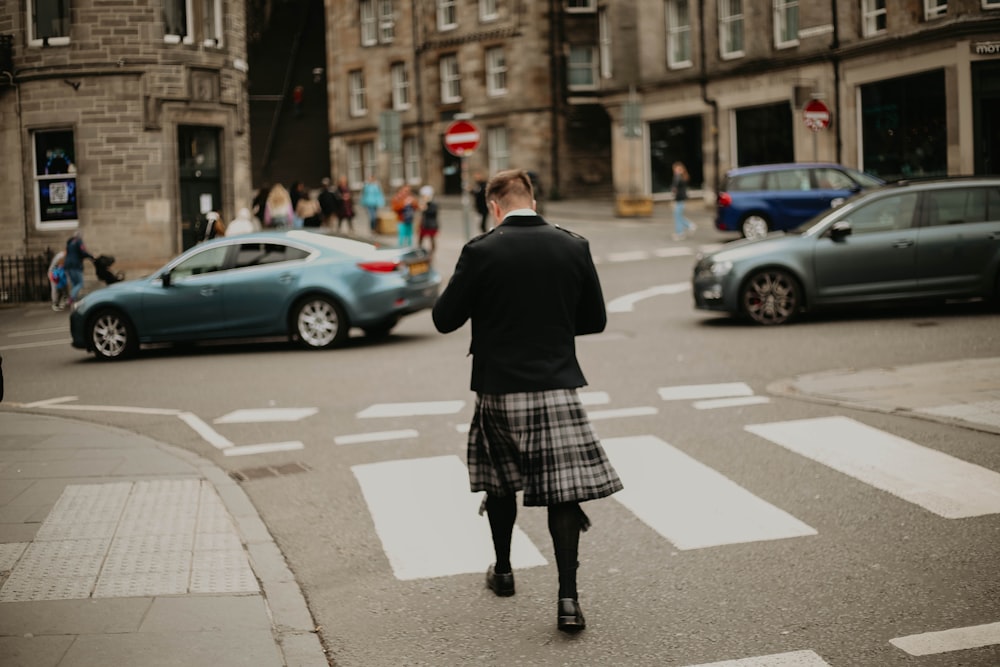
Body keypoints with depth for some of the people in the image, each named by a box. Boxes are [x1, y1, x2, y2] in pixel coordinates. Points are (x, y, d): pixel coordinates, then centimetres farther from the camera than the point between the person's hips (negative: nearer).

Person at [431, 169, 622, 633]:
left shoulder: (481, 251, -9)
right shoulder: (574, 248, 0)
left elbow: (445, 319, -5)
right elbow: (595, 320, 7)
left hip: (499, 390, -1)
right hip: (559, 386, 1)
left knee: (500, 482, 20)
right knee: (564, 491, 3)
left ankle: (503, 571, 36)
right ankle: (567, 598, -5)